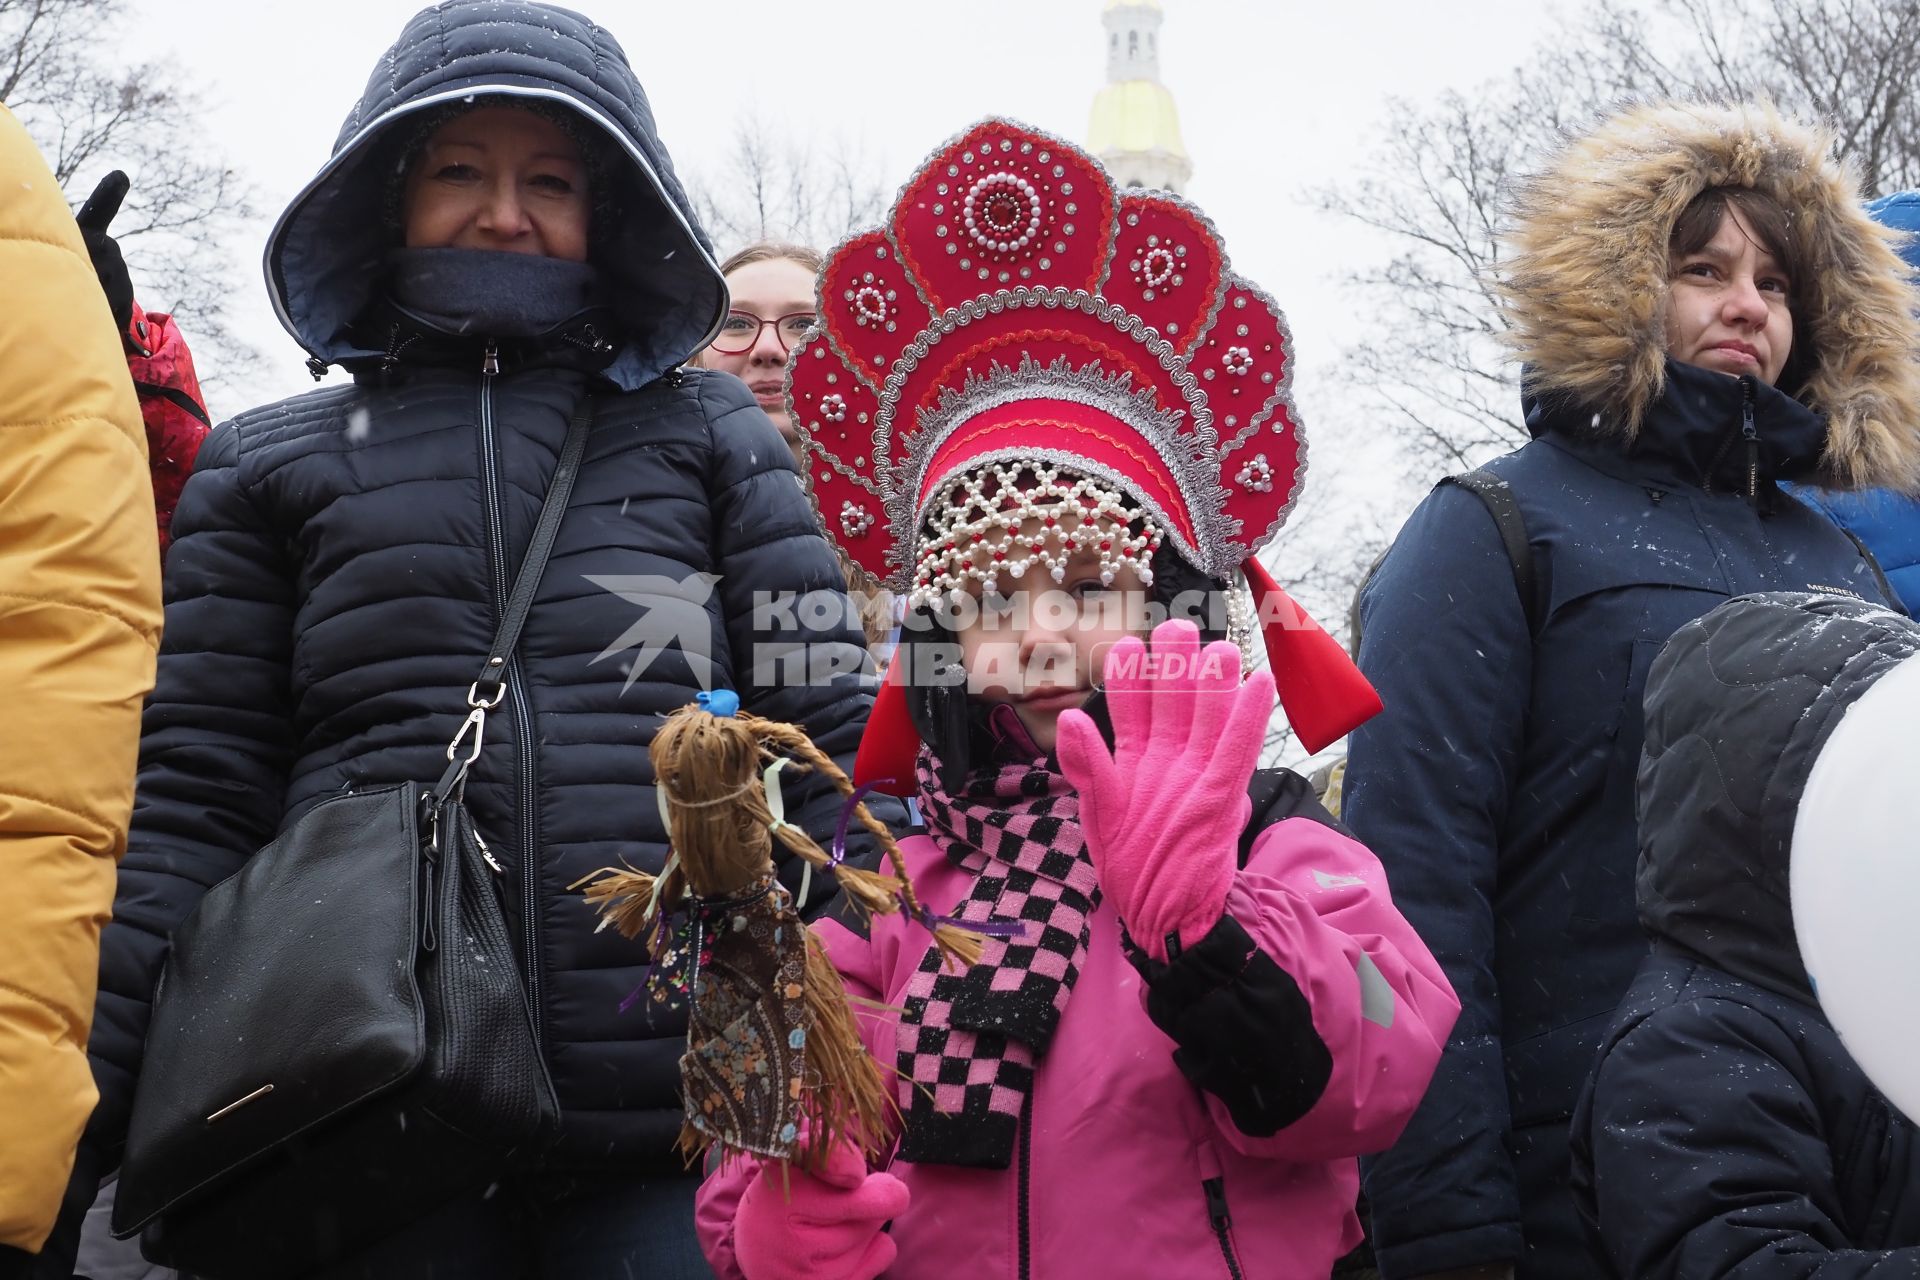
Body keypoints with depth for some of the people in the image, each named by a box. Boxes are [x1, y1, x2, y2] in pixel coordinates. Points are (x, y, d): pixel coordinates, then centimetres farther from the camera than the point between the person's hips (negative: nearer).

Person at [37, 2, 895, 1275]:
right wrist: (74, 1096, -4)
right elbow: (194, 801, 7)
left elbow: (833, 764, 6)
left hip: (678, 1126, 0)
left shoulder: (709, 437, 11)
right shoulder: (269, 468, 12)